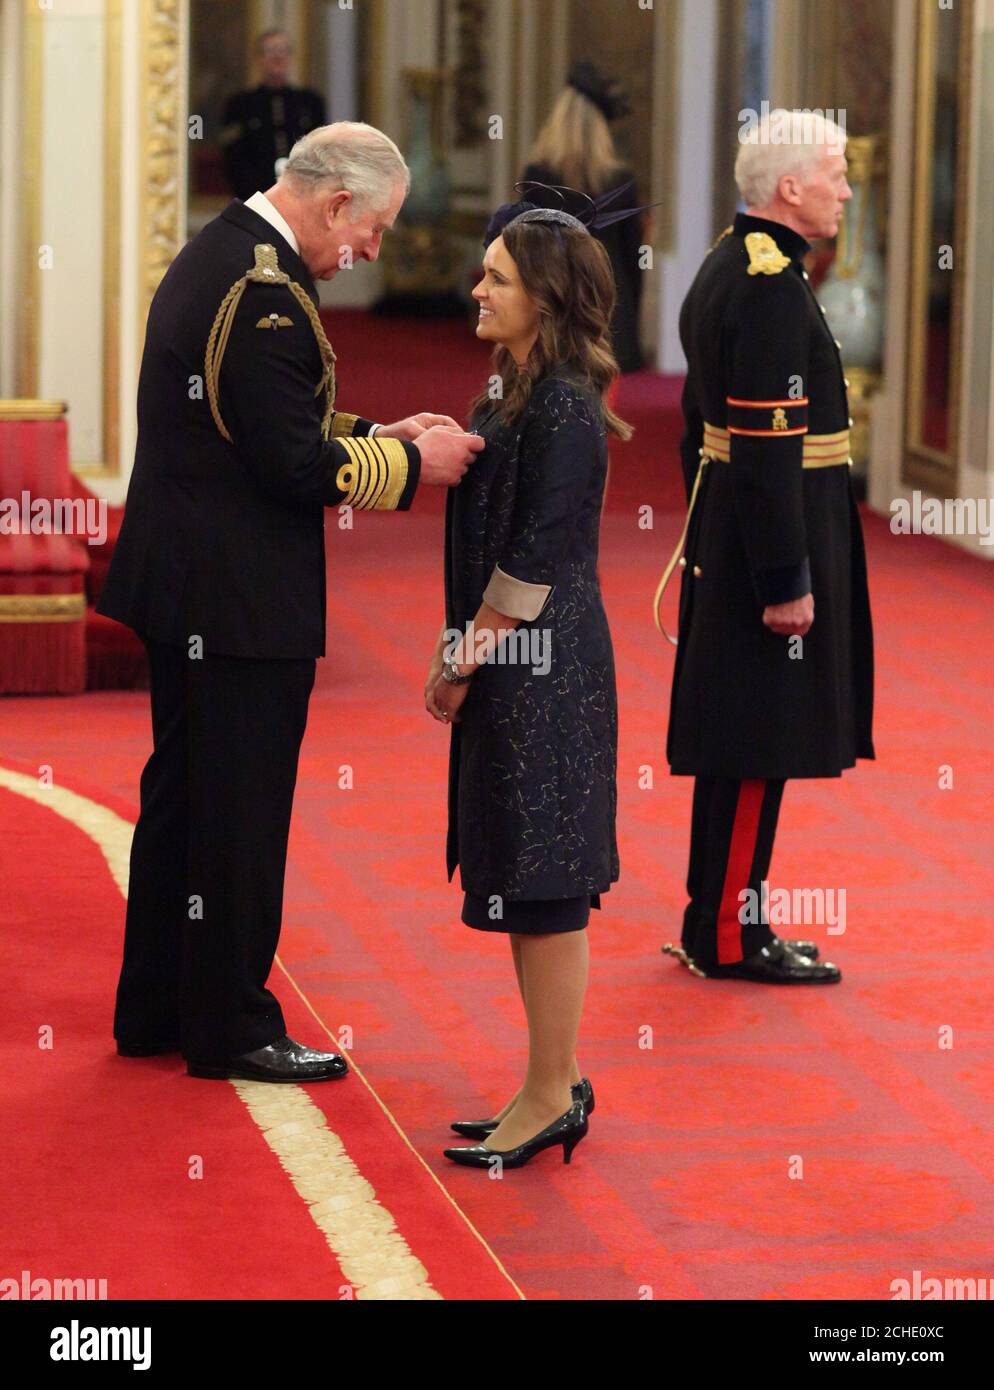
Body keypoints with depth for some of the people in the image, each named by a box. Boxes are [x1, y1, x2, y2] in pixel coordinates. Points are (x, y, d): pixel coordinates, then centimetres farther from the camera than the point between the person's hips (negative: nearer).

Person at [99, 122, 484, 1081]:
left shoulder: (216, 255, 11)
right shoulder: (264, 292, -21)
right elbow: (297, 466, -23)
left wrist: (378, 435, 9)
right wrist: (411, 462, -11)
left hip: (181, 584, 10)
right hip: (240, 596, -10)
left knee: (181, 798, 18)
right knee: (241, 812, 1)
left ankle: (154, 1011, 27)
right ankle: (230, 1028, 10)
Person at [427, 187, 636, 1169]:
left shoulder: (563, 408, -17)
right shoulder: (511, 393, 12)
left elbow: (534, 559, -18)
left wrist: (465, 661, -12)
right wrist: (454, 653, 11)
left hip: (542, 673, -10)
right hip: (509, 668, 10)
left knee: (538, 885, -3)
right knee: (524, 883, 13)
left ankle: (552, 1097, 4)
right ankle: (555, 1086, 21)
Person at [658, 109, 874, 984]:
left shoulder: (726, 269, 13)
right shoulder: (773, 288, -19)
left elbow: (702, 421, 19)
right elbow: (768, 446, -23)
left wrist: (711, 541, 24)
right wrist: (786, 579, -22)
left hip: (724, 532, 10)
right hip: (776, 536, -10)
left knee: (739, 742, 15)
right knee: (763, 740, -4)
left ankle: (714, 923, 21)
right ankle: (731, 935, 2)